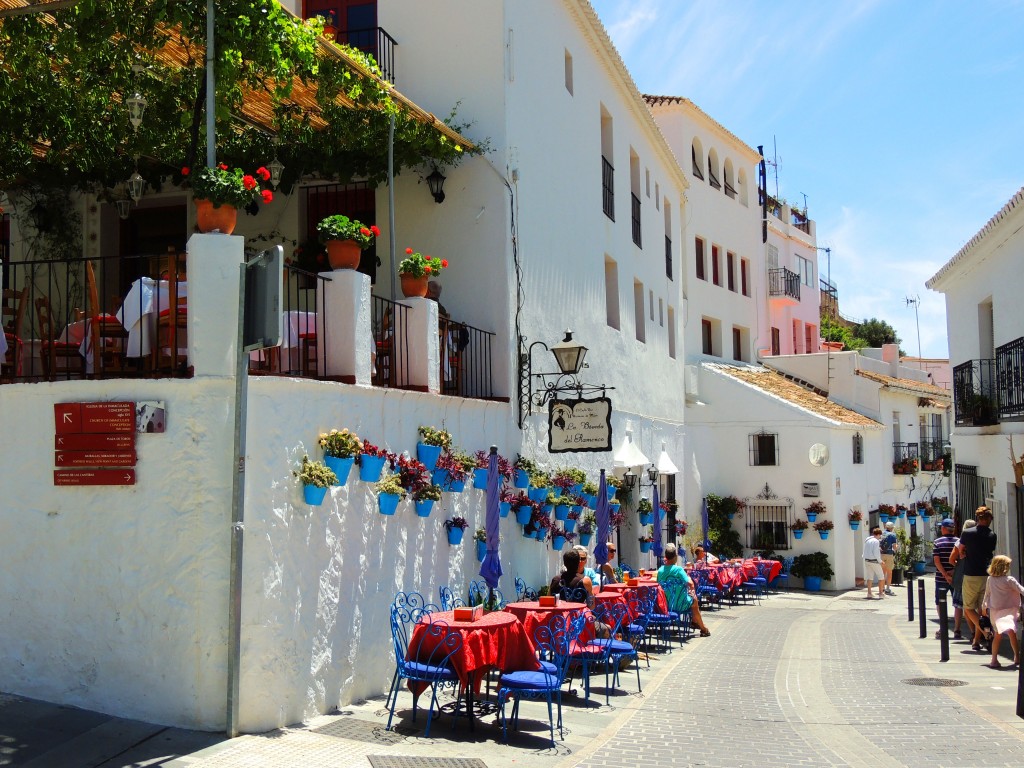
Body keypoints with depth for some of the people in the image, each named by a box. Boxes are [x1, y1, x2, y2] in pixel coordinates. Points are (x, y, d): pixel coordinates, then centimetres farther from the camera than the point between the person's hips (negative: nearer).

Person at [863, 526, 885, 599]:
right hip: (874, 561, -7)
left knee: (869, 577, 10)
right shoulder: (876, 541, -14)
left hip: (867, 560, 7)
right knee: (881, 577, 5)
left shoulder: (867, 540, 9)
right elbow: (875, 553, -19)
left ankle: (869, 594, 7)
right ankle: (880, 594, 4)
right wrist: (880, 561, -8)